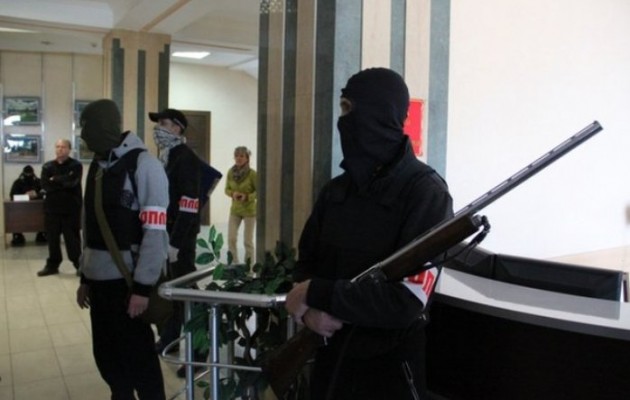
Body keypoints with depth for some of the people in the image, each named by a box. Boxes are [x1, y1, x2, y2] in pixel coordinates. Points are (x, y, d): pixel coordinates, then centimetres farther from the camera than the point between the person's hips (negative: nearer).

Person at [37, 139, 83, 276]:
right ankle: (52, 265, 22)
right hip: (52, 207, 4)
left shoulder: (76, 165, -2)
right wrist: (63, 182, -11)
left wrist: (55, 180, -7)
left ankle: (79, 264, 10)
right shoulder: (47, 166, 9)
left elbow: (72, 182, -19)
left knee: (72, 238, -1)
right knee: (52, 238, 10)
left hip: (71, 207, -4)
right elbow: (45, 185, -5)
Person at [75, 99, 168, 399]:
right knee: (106, 355, 15)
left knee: (138, 355, 4)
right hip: (100, 279, 7)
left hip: (129, 279, -7)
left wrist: (143, 287, -19)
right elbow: (93, 228, 15)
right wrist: (85, 277, 15)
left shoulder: (143, 164, -12)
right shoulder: (97, 166, 12)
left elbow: (155, 231, -17)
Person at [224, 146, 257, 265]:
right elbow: (227, 189, 7)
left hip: (249, 210, -3)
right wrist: (233, 194, -14)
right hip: (234, 210, 3)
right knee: (231, 238, -2)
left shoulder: (252, 173, -14)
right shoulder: (231, 172, -3)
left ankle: (249, 266, 17)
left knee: (248, 241, 4)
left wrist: (247, 197, -23)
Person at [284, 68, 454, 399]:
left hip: (391, 371, -5)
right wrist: (309, 309, -12)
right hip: (330, 361, 5)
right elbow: (307, 263, 9)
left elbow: (410, 299, -22)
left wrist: (317, 294, -18)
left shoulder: (426, 191, -14)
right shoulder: (335, 189, 4)